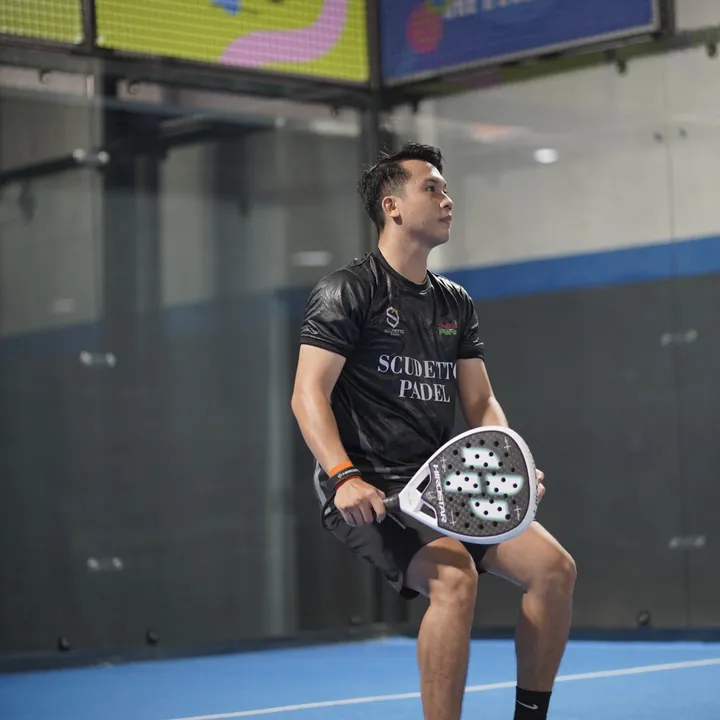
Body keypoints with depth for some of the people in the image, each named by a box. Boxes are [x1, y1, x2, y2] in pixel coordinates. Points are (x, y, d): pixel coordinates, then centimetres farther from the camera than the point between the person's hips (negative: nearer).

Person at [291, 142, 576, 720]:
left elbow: (480, 402, 16)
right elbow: (308, 395, -11)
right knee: (454, 575, -31)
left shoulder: (456, 304, 18)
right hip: (370, 491, -7)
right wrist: (344, 476, -26)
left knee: (554, 567, -9)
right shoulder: (348, 291, -3)